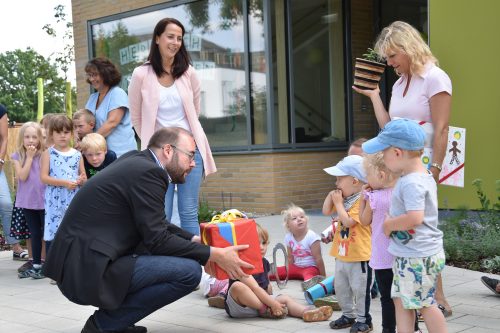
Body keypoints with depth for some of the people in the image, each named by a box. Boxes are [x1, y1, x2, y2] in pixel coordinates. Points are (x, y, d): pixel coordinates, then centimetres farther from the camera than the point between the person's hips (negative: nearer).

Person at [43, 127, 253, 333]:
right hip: (87, 270, -10)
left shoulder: (137, 160, 14)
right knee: (189, 271, -16)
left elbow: (156, 226, 22)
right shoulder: (147, 172, -14)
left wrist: (195, 241, 13)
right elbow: (157, 240, -14)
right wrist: (214, 255, -8)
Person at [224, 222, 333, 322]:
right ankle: (265, 310, -26)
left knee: (285, 298, -9)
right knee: (237, 286, -36)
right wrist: (272, 303, -29)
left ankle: (306, 312, -36)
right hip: (238, 305, -8)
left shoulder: (264, 262, 9)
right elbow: (255, 288, -28)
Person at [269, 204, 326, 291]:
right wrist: (289, 272, 10)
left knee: (308, 274, -39)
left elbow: (318, 258, -17)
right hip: (296, 267, 7)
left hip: (312, 267, -7)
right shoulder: (288, 237, -2)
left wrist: (323, 277, -14)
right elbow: (290, 257, 10)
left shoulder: (311, 236, -19)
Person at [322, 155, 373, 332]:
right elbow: (326, 211, 13)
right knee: (340, 287, 18)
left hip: (359, 255, -9)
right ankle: (348, 315, 32)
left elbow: (348, 221, -27)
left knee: (360, 288, 1)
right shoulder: (344, 198, 8)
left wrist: (338, 202, -18)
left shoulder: (362, 200, -20)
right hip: (342, 254, 9)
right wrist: (331, 195, 0)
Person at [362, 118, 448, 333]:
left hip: (418, 257, -10)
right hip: (409, 254, 10)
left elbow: (414, 218, -33)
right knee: (400, 299, 16)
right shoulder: (424, 176, 9)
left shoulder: (411, 183, -23)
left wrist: (389, 224, -18)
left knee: (424, 304, 3)